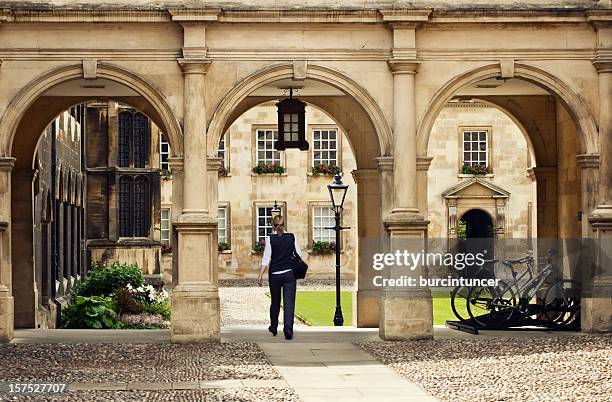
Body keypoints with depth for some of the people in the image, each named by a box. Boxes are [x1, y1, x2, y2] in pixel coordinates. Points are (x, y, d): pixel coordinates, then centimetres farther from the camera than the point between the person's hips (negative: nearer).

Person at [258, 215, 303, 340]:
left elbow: (266, 258, -8)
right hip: (289, 273, 0)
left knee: (275, 302, 16)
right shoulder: (292, 237, 0)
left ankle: (274, 328, 31)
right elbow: (299, 256, 2)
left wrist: (261, 274, -6)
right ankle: (288, 329, -18)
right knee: (289, 302, -3)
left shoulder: (270, 239, -4)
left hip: (274, 274, 0)